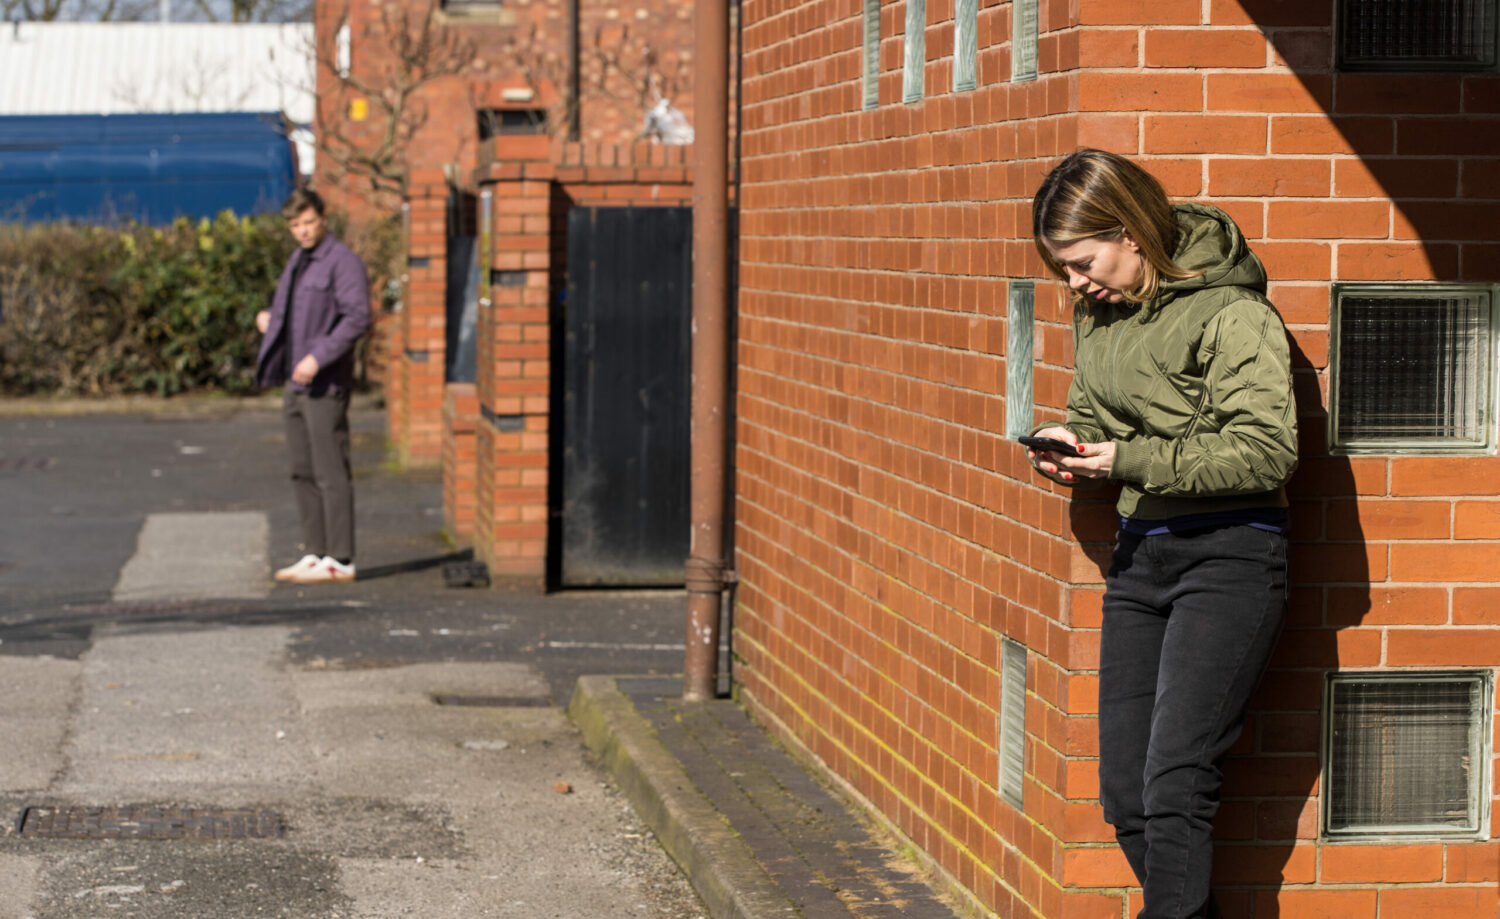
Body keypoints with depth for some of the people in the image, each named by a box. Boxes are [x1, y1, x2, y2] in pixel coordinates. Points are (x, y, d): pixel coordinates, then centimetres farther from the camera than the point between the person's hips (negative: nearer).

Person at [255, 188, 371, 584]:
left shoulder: (343, 262, -10)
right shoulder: (297, 262, 17)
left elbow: (357, 317, -20)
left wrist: (318, 357, -26)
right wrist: (269, 318, 10)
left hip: (326, 383, -9)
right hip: (296, 382, 9)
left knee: (331, 473, -7)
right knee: (303, 473, 11)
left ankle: (339, 560, -4)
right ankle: (315, 554, 16)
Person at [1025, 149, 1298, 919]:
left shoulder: (1230, 313, -14)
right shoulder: (1099, 314, 10)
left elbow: (1265, 451, -18)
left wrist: (1130, 461, -20)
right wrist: (1071, 445, 0)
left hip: (1228, 555, -8)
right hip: (1139, 554, 8)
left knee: (1174, 782, -14)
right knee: (1123, 791, 6)